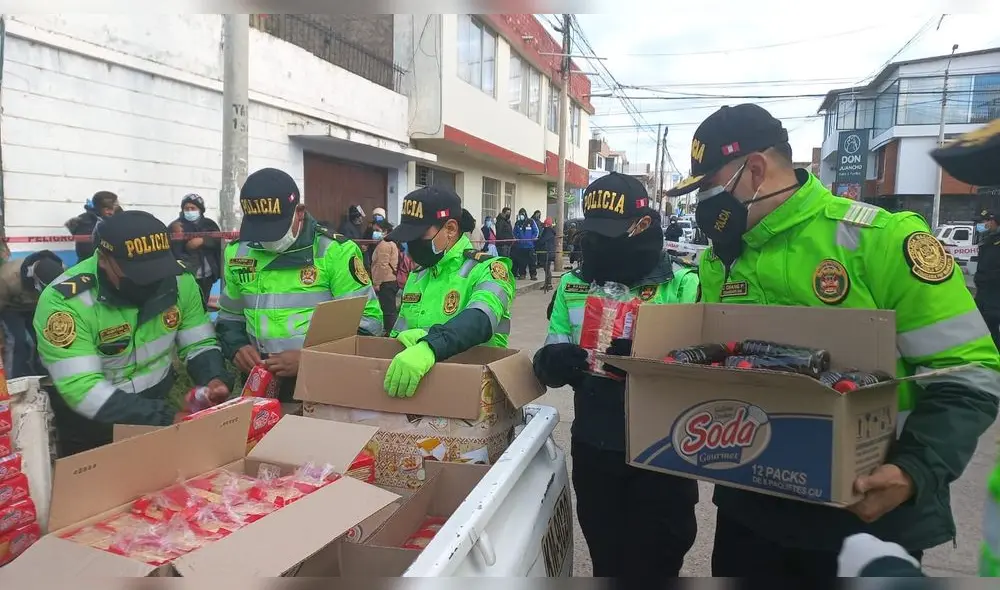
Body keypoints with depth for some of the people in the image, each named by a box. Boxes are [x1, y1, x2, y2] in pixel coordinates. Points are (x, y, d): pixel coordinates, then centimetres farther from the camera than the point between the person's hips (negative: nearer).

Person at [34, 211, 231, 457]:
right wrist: (166, 418, -34)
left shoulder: (178, 280, -10)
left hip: (159, 409, 4)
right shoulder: (65, 301, -22)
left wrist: (215, 379, -21)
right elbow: (82, 389, -27)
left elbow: (199, 344, -1)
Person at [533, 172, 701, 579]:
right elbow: (548, 366, 1)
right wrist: (554, 362, -22)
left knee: (655, 563, 13)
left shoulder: (682, 285, -8)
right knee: (606, 560, 20)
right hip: (594, 448, 3)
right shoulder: (573, 285, 3)